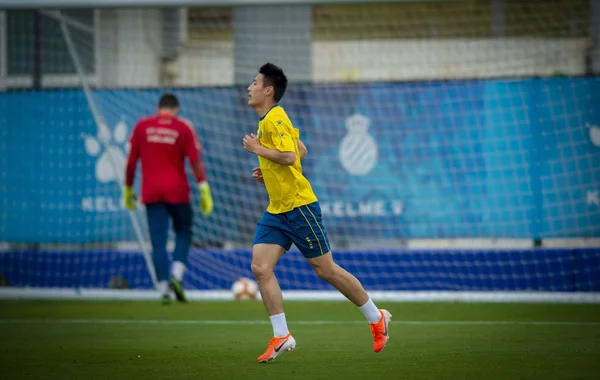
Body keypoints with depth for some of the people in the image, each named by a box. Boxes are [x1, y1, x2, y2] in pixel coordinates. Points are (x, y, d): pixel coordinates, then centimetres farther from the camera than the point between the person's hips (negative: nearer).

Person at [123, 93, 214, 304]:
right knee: (183, 232, 15)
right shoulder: (183, 127, -1)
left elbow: (131, 161, 6)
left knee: (158, 242, 2)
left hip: (151, 193, 1)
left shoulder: (142, 126, 4)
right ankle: (177, 275, -5)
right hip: (177, 192, -1)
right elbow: (195, 161, -7)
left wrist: (128, 188, 14)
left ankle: (164, 289, -5)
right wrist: (204, 190, -7)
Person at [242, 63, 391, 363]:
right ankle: (281, 337, -4)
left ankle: (377, 318, 17)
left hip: (299, 207, -9)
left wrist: (258, 149, -18)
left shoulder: (275, 119, -16)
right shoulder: (269, 120, 14)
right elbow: (301, 149, 25)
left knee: (326, 270, 0)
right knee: (260, 267, -6)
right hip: (276, 211, 9)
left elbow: (290, 156, -29)